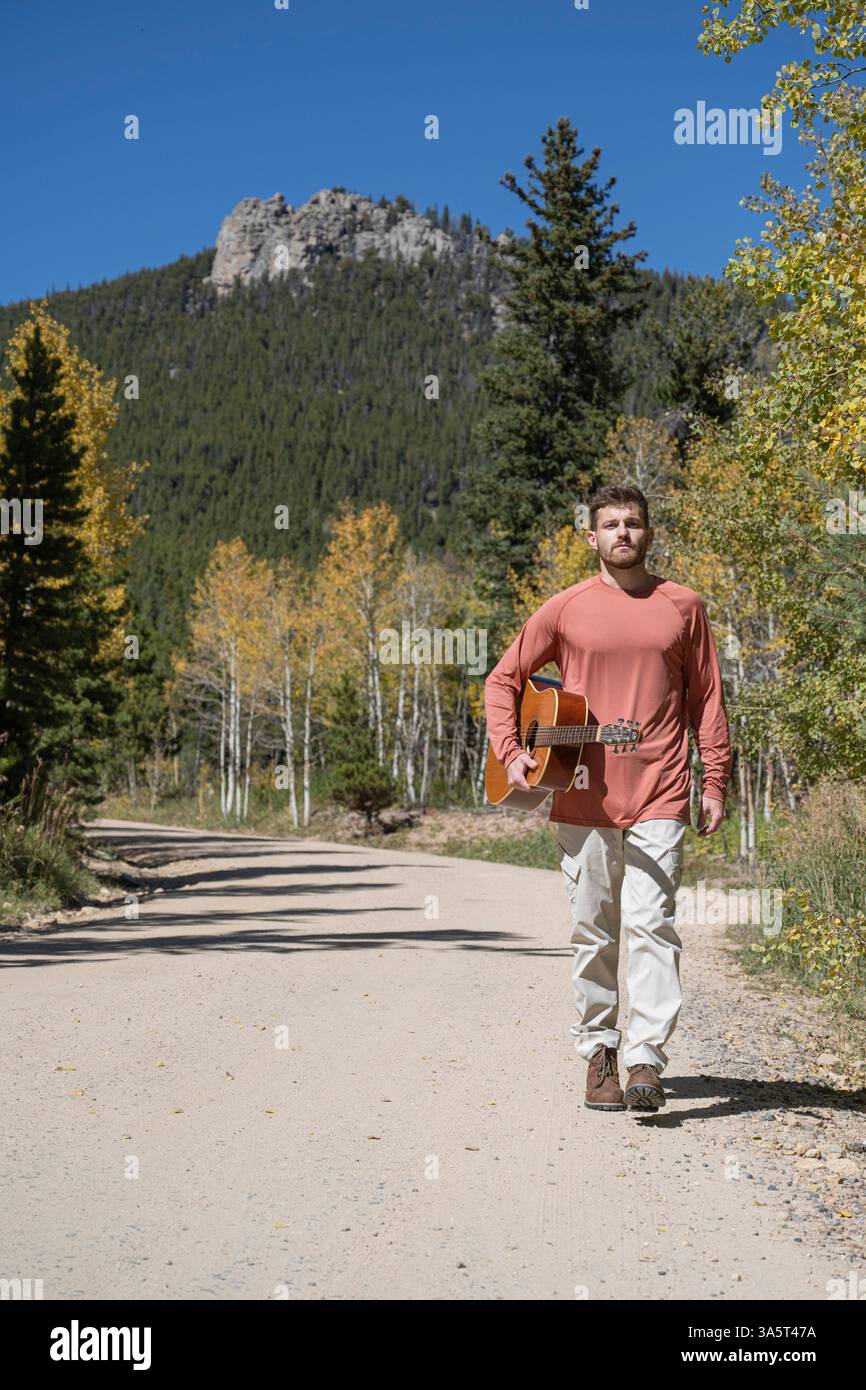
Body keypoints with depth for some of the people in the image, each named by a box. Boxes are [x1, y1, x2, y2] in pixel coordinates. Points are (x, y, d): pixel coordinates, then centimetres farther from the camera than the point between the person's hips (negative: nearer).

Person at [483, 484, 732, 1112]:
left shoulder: (683, 606, 7)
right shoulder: (566, 608, 6)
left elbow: (707, 698, 11)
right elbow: (503, 680, 13)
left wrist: (716, 782, 4)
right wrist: (511, 752, -1)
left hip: (660, 798, -1)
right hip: (583, 796, 1)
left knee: (652, 925, -9)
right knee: (593, 934, 7)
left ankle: (647, 1061, -9)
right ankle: (599, 1053, 17)